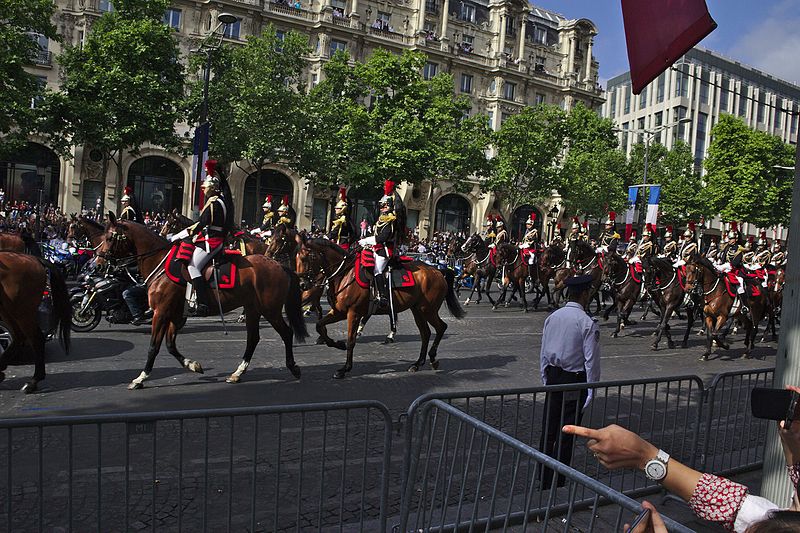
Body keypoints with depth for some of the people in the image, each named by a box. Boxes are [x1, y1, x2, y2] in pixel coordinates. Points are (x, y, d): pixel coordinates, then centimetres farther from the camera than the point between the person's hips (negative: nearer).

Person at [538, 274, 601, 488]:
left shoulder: (552, 317, 2)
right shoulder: (587, 323, -16)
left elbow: (543, 352, 8)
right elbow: (591, 360, -15)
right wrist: (591, 389, -7)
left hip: (553, 376, 6)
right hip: (575, 380, -6)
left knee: (549, 428, 15)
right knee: (566, 433, 5)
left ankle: (542, 479, 27)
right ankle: (555, 484, 14)